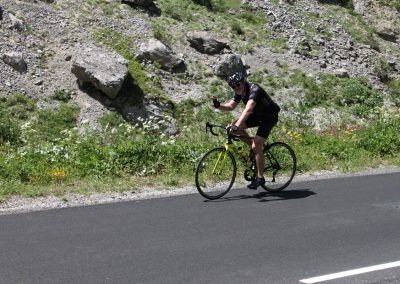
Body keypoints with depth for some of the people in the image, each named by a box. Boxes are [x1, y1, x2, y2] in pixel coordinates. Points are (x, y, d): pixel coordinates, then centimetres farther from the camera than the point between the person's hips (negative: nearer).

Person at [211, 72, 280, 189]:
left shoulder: (254, 90, -31)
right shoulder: (240, 92, -4)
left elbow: (248, 110, -45)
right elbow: (230, 106, -1)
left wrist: (237, 125, -56)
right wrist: (218, 105, -22)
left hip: (269, 116, -8)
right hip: (258, 115, 8)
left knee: (256, 146, -19)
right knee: (235, 126, -10)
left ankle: (260, 177, -7)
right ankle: (254, 148, 7)